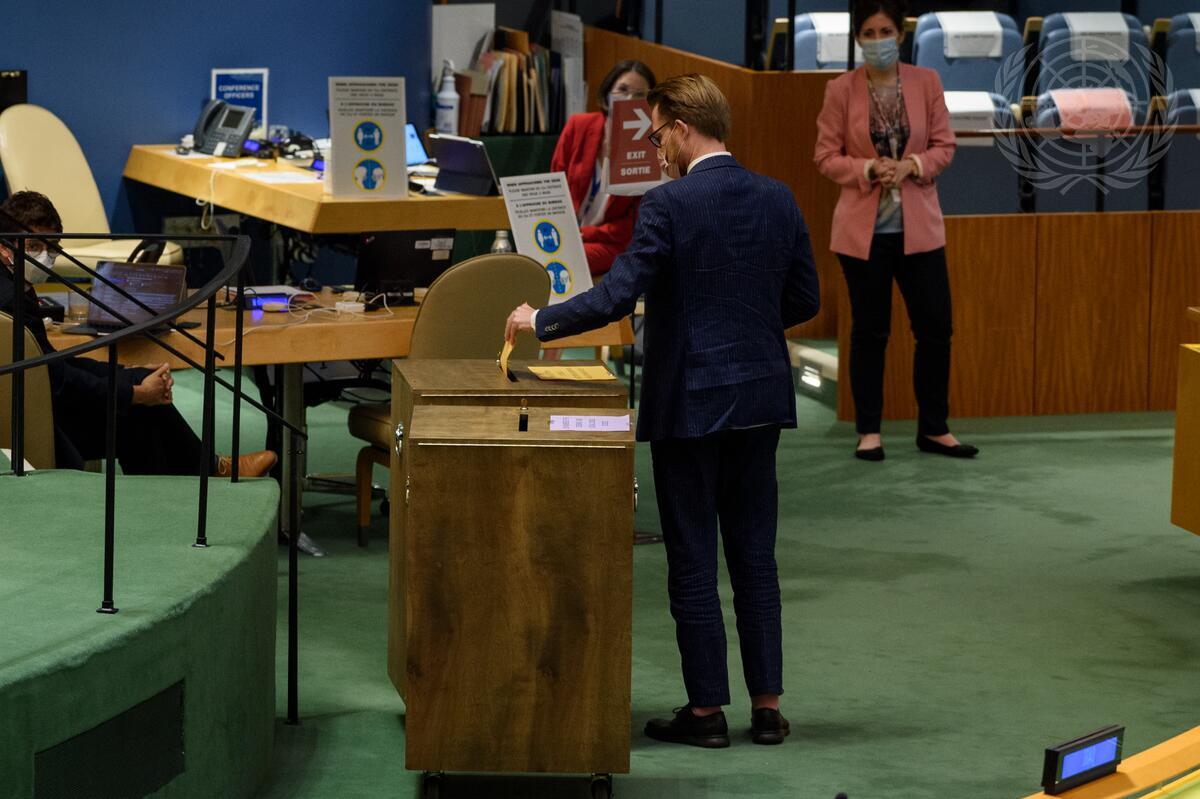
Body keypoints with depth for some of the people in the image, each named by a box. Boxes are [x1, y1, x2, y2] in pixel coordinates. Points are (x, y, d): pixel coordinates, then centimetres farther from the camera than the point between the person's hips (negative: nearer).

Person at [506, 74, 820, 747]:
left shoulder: (669, 204, -14)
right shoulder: (779, 199, 3)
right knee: (755, 554, 12)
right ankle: (768, 705, 13)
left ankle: (707, 710, 8)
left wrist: (541, 321, -6)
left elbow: (617, 295, -19)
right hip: (760, 396, 6)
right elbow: (804, 299, 8)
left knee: (693, 560, 3)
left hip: (690, 401, -5)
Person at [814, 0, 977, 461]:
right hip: (863, 229, -2)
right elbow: (826, 156, -1)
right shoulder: (841, 90, -4)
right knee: (869, 332, 5)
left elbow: (944, 147, 3)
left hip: (919, 227, 2)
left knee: (936, 328, 2)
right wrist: (869, 169, -18)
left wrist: (911, 165, -16)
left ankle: (933, 429, 15)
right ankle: (868, 431, 15)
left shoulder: (926, 82, 1)